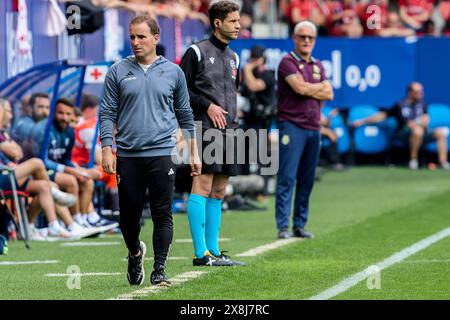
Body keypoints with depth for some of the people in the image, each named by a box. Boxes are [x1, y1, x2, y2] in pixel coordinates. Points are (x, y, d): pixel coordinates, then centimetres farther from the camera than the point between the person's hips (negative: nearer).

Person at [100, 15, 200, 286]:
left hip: (161, 154, -1)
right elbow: (108, 114, 4)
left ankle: (160, 270, 0)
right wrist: (107, 150, -7)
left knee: (162, 215, -5)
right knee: (129, 215, 7)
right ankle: (135, 254, 34)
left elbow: (185, 115, 13)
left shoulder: (173, 72, 7)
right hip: (128, 156, 1)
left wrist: (194, 153, 10)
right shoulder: (118, 72, 5)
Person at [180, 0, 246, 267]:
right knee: (202, 186, -12)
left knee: (219, 192, 8)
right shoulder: (197, 52, -2)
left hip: (229, 130, 8)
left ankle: (214, 251, 11)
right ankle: (201, 253, -14)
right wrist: (208, 106, -12)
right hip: (206, 128, -8)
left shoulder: (233, 57, 20)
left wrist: (234, 112, 15)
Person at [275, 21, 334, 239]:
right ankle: (283, 227, -12)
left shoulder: (318, 66, 19)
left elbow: (329, 94, 10)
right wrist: (321, 87, 1)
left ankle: (300, 225, 11)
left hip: (313, 128, 7)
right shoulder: (288, 62, -2)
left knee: (307, 181, 7)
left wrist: (309, 90, -3)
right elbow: (300, 88, -15)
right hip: (292, 125, -6)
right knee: (287, 178, -10)